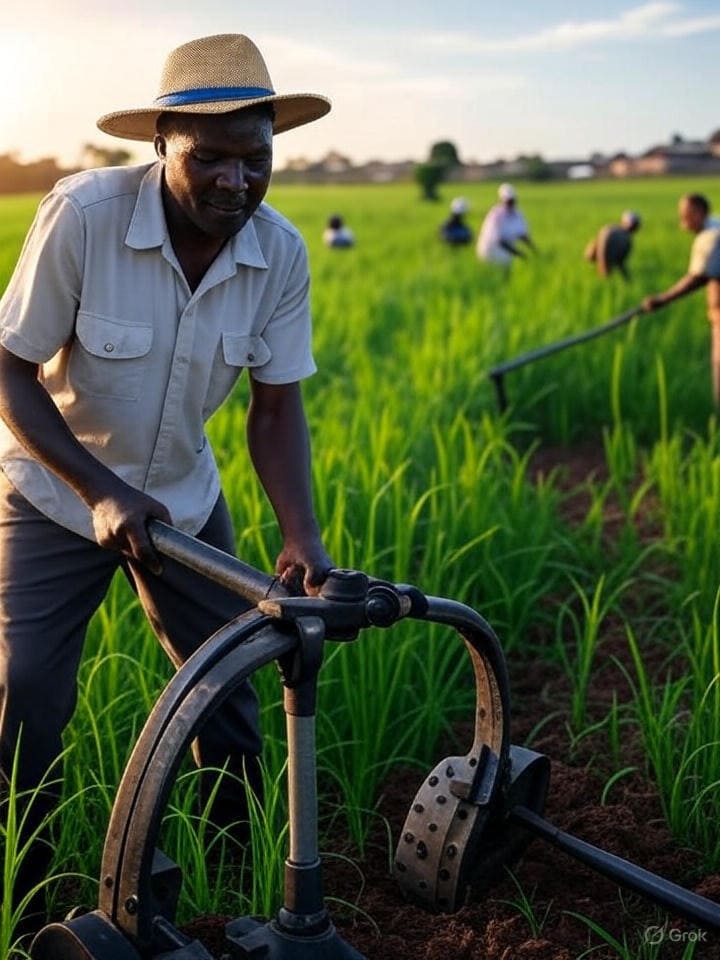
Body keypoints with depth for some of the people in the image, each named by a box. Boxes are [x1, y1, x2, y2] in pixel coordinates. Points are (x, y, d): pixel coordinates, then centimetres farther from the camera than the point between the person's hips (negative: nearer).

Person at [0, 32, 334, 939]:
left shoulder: (280, 250, -16)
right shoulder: (83, 213, -27)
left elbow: (276, 403, -8)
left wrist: (300, 534, -21)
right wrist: (101, 492, -29)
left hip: (183, 497, 4)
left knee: (229, 688, 11)